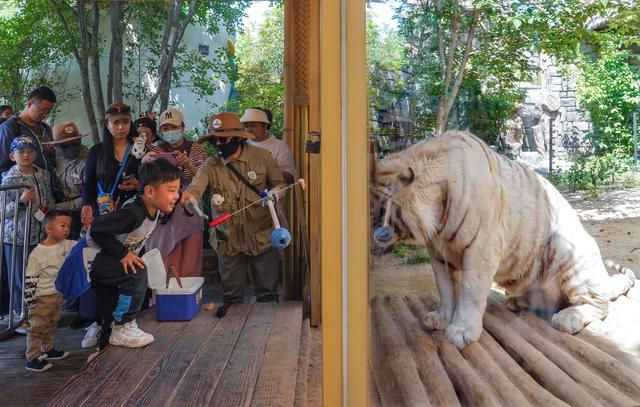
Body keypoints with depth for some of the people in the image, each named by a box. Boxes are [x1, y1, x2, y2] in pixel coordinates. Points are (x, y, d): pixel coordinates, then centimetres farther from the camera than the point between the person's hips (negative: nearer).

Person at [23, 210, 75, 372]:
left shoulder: (66, 245, -1)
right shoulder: (38, 253, -19)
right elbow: (30, 278, -16)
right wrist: (29, 298, -17)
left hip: (58, 294, 7)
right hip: (42, 297, -7)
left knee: (52, 325, 21)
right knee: (38, 327, -2)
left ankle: (48, 349, 37)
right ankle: (32, 358, 4)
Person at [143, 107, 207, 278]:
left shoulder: (197, 150, 5)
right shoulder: (156, 150, 7)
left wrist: (189, 165, -28)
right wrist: (144, 163, -29)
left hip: (189, 212, -1)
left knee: (189, 265, -1)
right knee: (161, 265, 0)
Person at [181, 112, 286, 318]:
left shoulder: (261, 157, -6)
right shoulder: (210, 165, -4)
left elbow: (279, 183, 5)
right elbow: (196, 187, -21)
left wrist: (274, 193, -18)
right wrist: (189, 196, -45)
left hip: (261, 233, -1)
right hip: (228, 237, 1)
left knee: (267, 289, 10)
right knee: (231, 287, 17)